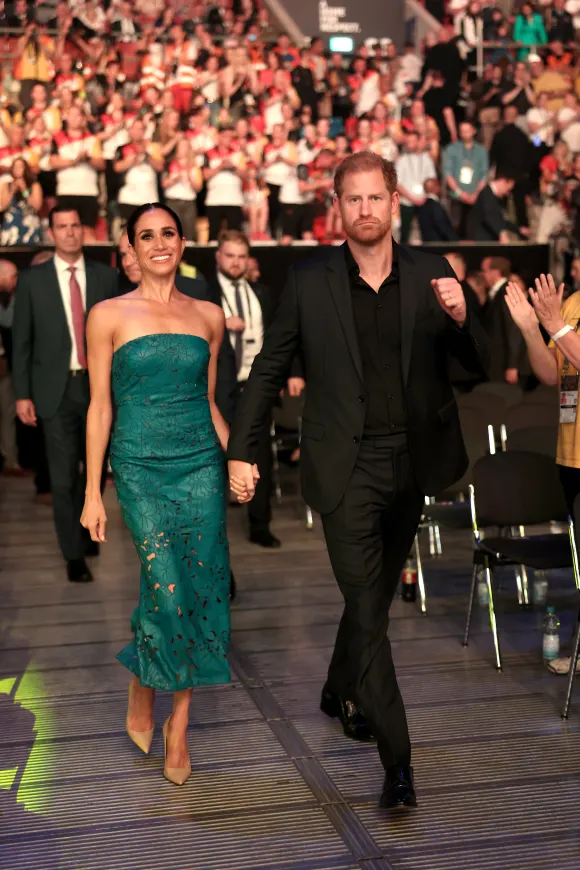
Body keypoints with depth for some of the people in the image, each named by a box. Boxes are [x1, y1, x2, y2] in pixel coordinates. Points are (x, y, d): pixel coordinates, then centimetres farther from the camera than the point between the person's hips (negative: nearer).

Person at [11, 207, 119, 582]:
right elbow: (22, 341, 1)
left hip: (99, 386, 2)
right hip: (57, 389, -2)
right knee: (64, 476, -1)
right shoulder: (32, 280, 0)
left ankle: (86, 530, 40)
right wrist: (23, 394, -4)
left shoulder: (106, 276, 4)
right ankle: (74, 555, 12)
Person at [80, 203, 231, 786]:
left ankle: (179, 727, 16)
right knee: (165, 588, -11)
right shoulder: (109, 316, 2)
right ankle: (141, 685, 21)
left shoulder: (208, 316, 10)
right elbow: (100, 406, 1)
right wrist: (92, 492, -1)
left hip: (201, 464, 3)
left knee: (200, 589, 1)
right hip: (140, 468, -3)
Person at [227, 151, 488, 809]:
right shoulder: (309, 282, -3)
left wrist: (460, 319, -19)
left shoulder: (431, 275, 1)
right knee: (366, 605, -6)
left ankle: (341, 693, 44)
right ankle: (397, 760, 2)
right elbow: (268, 369, 3)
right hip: (346, 467, -3)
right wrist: (241, 451, 0)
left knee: (376, 593, 19)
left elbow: (478, 364, 2)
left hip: (411, 460, 3)